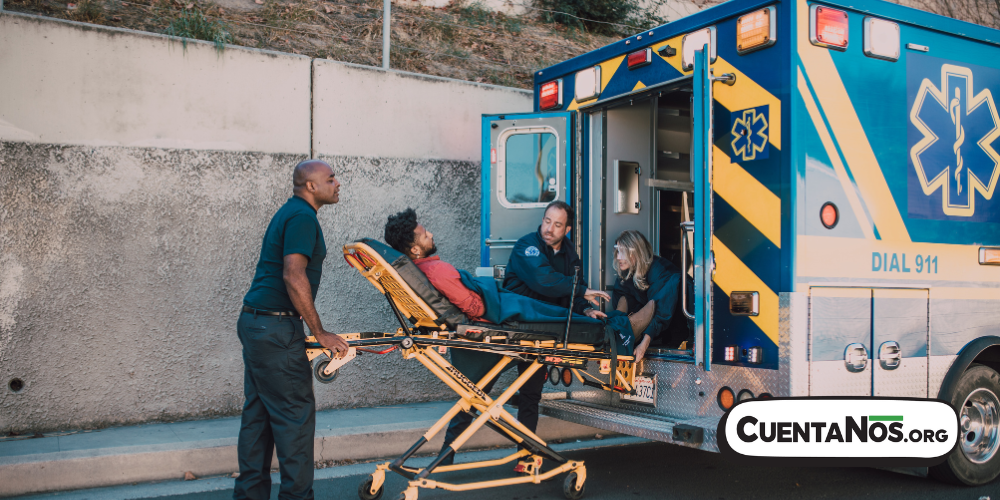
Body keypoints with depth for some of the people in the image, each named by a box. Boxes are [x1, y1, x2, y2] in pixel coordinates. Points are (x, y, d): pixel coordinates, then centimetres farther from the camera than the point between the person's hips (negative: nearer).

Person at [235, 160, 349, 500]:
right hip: (275, 328, -10)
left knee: (258, 412, 12)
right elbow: (293, 276, -22)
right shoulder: (302, 217, -13)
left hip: (255, 322, 10)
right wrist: (320, 334, -18)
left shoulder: (290, 213, 19)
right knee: (295, 412, -4)